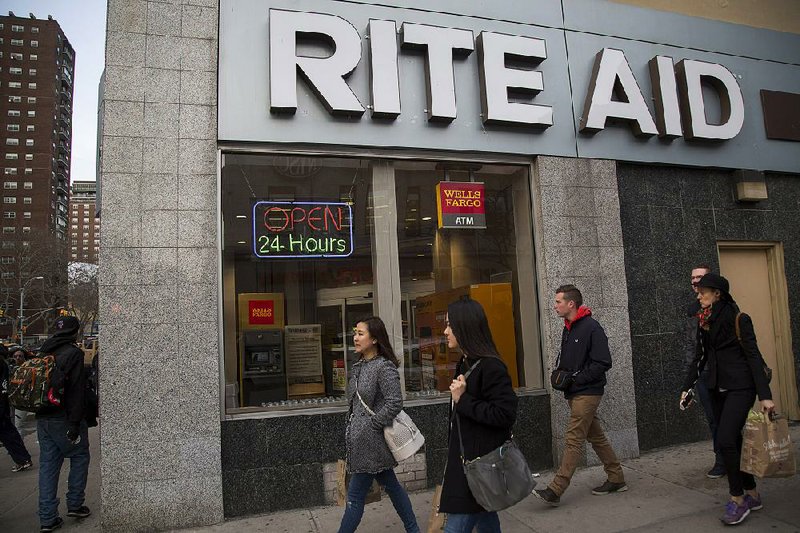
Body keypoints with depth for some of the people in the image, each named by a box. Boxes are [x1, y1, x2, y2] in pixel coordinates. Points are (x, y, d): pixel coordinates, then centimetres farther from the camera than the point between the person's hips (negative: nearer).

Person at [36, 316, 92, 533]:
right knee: (80, 456, 12)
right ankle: (74, 504, 18)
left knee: (47, 464, 10)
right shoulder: (73, 353, -14)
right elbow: (76, 390, -18)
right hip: (63, 418, -7)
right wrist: (75, 423, -17)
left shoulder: (43, 352, 8)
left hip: (42, 417, 7)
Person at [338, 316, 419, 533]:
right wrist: (351, 430, 12)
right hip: (360, 440, 8)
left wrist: (372, 425, -17)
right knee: (391, 485, 18)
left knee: (355, 495, 2)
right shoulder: (359, 366, 8)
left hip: (370, 441, -8)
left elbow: (395, 403, -23)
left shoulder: (384, 367, -17)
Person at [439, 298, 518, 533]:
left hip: (480, 463, -9)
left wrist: (463, 400, -20)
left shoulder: (490, 367, -19)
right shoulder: (466, 364, 9)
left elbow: (506, 414, -21)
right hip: (466, 458, 9)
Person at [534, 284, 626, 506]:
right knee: (596, 437, 16)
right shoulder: (568, 329, 14)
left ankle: (556, 490, -8)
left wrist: (576, 379, -18)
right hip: (575, 393, 9)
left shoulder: (591, 327, -14)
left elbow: (603, 363, -19)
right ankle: (616, 479, 28)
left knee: (573, 440, -8)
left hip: (587, 393, -9)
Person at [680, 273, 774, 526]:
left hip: (740, 388, -7)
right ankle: (752, 494, 25)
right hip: (717, 389, 7)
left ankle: (738, 498, 2)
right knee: (733, 441, 11)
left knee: (726, 440, -14)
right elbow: (700, 357, 14)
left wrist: (765, 395, -17)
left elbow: (753, 356, -13)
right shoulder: (704, 322, 9)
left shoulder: (738, 319, -10)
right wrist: (687, 387, 11)